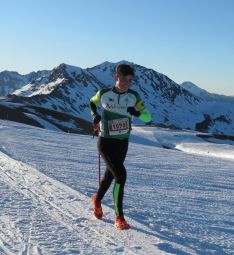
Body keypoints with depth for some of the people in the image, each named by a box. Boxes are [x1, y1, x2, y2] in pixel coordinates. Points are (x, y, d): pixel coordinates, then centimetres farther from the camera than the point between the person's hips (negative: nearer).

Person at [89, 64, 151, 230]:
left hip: (123, 142, 4)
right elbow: (92, 102, 12)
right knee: (121, 175, -17)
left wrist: (137, 113, -25)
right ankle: (119, 217, -6)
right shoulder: (104, 93, -10)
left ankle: (98, 200, 50)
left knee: (110, 174, 20)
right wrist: (95, 115, -6)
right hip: (106, 142, -4)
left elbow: (148, 117, -4)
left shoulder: (133, 96, -5)